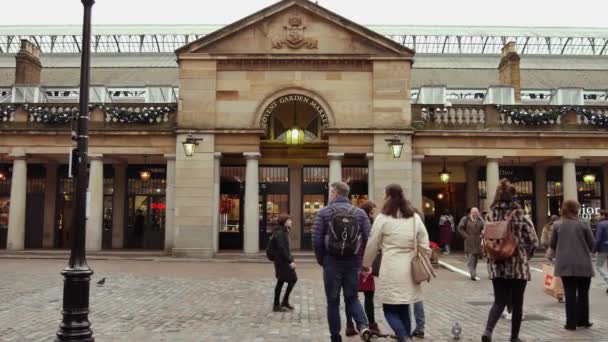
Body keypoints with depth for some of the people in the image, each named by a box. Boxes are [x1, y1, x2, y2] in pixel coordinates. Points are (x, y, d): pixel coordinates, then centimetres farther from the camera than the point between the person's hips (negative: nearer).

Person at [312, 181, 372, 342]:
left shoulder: (323, 212, -3)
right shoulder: (360, 213, 3)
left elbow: (316, 241, -8)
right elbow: (368, 239, -2)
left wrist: (321, 260, 6)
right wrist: (364, 261, 10)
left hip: (332, 262, -2)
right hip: (353, 263, 2)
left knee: (333, 302, 10)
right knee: (352, 298, 16)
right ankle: (363, 325, -7)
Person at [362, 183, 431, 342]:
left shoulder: (382, 218, -6)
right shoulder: (415, 217, 6)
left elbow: (372, 246, 2)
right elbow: (424, 246, 7)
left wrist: (366, 266, 16)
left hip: (391, 270, -4)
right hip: (409, 270, 5)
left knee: (390, 310, 4)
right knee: (404, 309, 15)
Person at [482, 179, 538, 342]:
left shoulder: (492, 217, 1)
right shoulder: (520, 216, -8)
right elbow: (533, 242, -6)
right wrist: (525, 256, 10)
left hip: (497, 265, 3)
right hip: (518, 266, -3)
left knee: (500, 301, 8)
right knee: (517, 303, 12)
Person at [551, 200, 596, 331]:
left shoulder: (557, 225, -1)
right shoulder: (583, 224, -6)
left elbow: (553, 244, 5)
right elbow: (592, 243, 1)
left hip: (565, 264, 1)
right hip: (583, 264, -1)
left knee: (570, 293, 5)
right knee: (583, 292, 14)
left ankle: (571, 323, 5)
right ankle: (583, 320, 21)